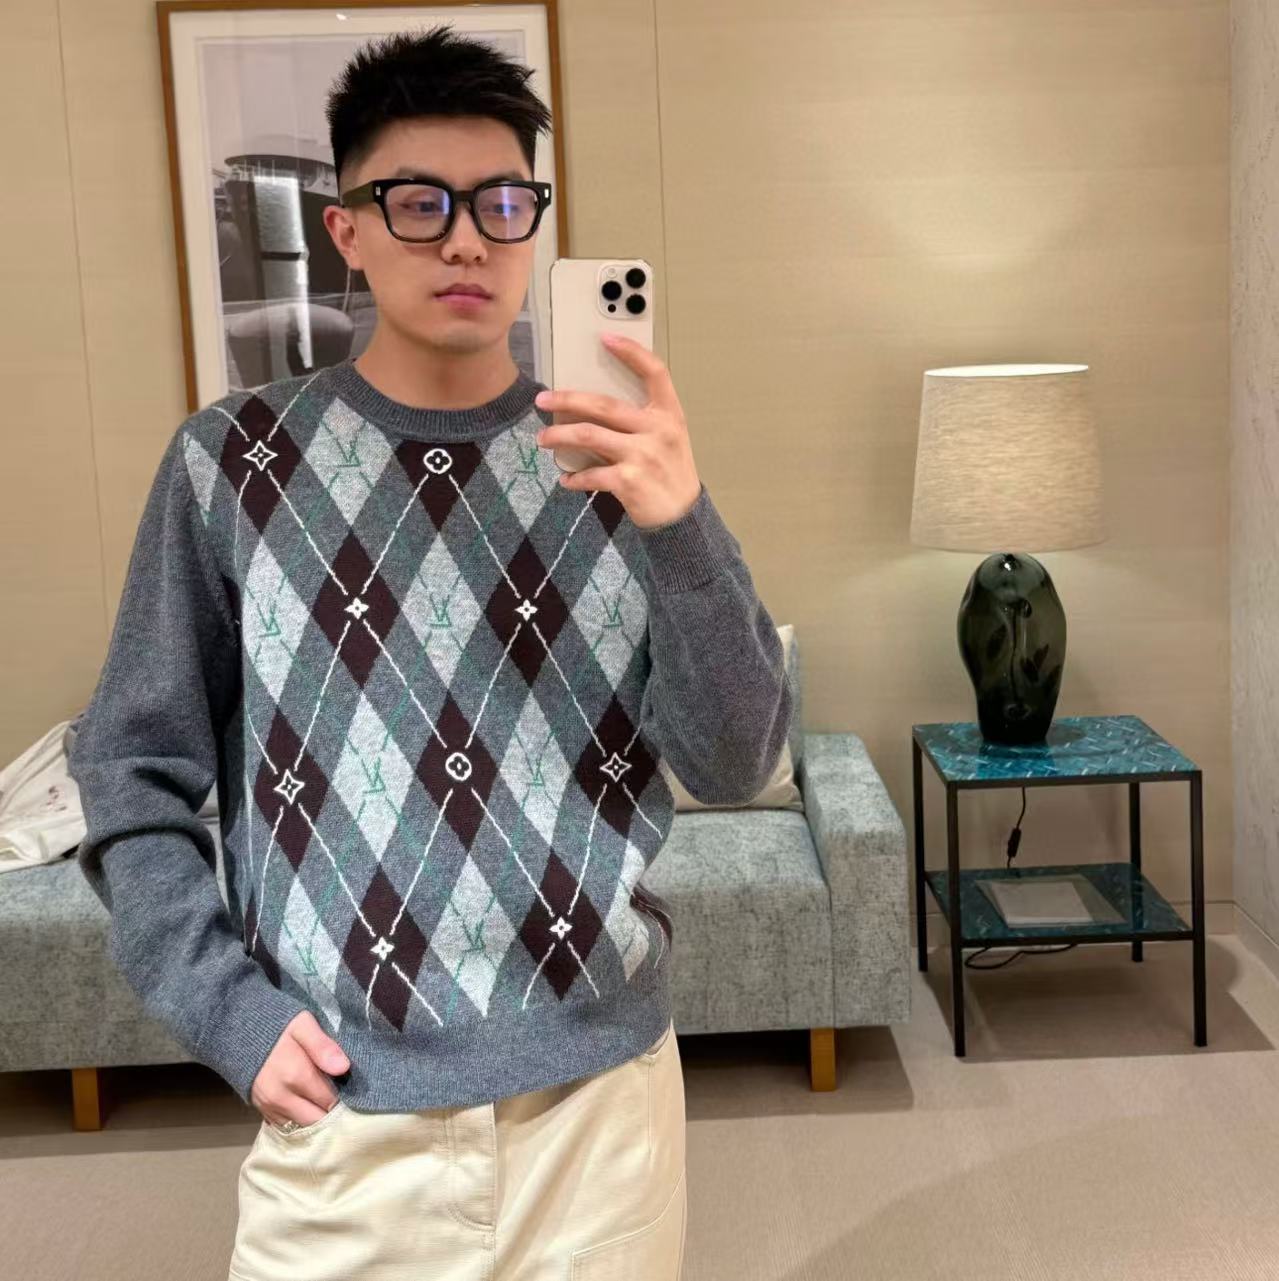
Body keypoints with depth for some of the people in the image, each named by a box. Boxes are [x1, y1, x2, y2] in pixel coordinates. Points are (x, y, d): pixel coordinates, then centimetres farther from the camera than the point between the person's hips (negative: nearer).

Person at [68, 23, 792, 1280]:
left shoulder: (620, 462, -1)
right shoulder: (234, 461, -3)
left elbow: (734, 767, -6)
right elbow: (135, 771, 2)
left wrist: (679, 530, -20)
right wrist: (227, 1007, -8)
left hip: (603, 1092, 2)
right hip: (341, 1112, -1)